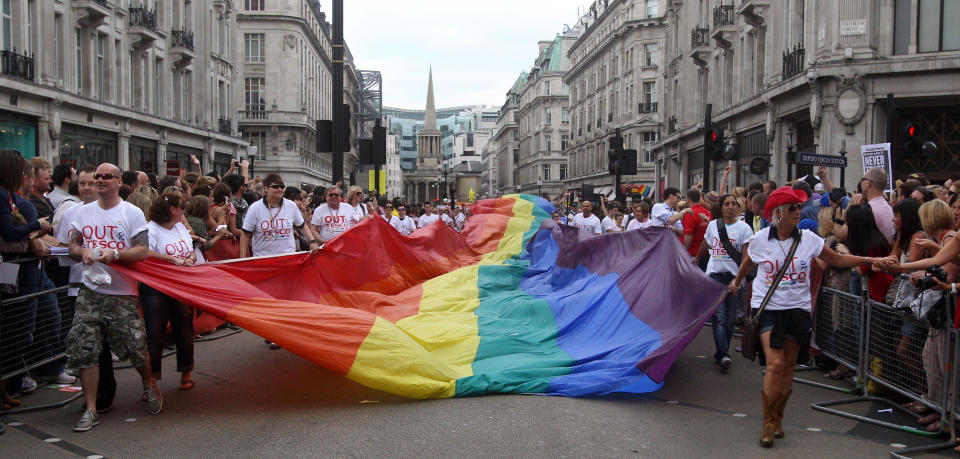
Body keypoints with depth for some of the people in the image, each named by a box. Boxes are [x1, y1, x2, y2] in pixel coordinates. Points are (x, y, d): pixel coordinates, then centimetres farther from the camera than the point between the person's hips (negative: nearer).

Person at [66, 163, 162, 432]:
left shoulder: (132, 213, -1)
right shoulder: (84, 212, 11)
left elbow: (142, 252, -7)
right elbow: (72, 246, 13)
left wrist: (115, 253, -23)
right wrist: (83, 251, -10)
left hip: (122, 292, -3)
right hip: (90, 292, 4)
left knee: (136, 349, -2)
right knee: (83, 351, -3)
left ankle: (149, 385, 30)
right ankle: (91, 410, 7)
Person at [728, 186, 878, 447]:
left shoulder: (808, 239, -1)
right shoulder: (760, 240, -4)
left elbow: (838, 260, 5)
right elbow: (747, 263, 16)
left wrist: (868, 260, -6)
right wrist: (737, 282, 30)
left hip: (797, 309, 2)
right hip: (768, 308, -2)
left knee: (788, 367, 8)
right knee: (775, 364, -13)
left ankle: (777, 418, 23)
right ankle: (768, 423, 0)